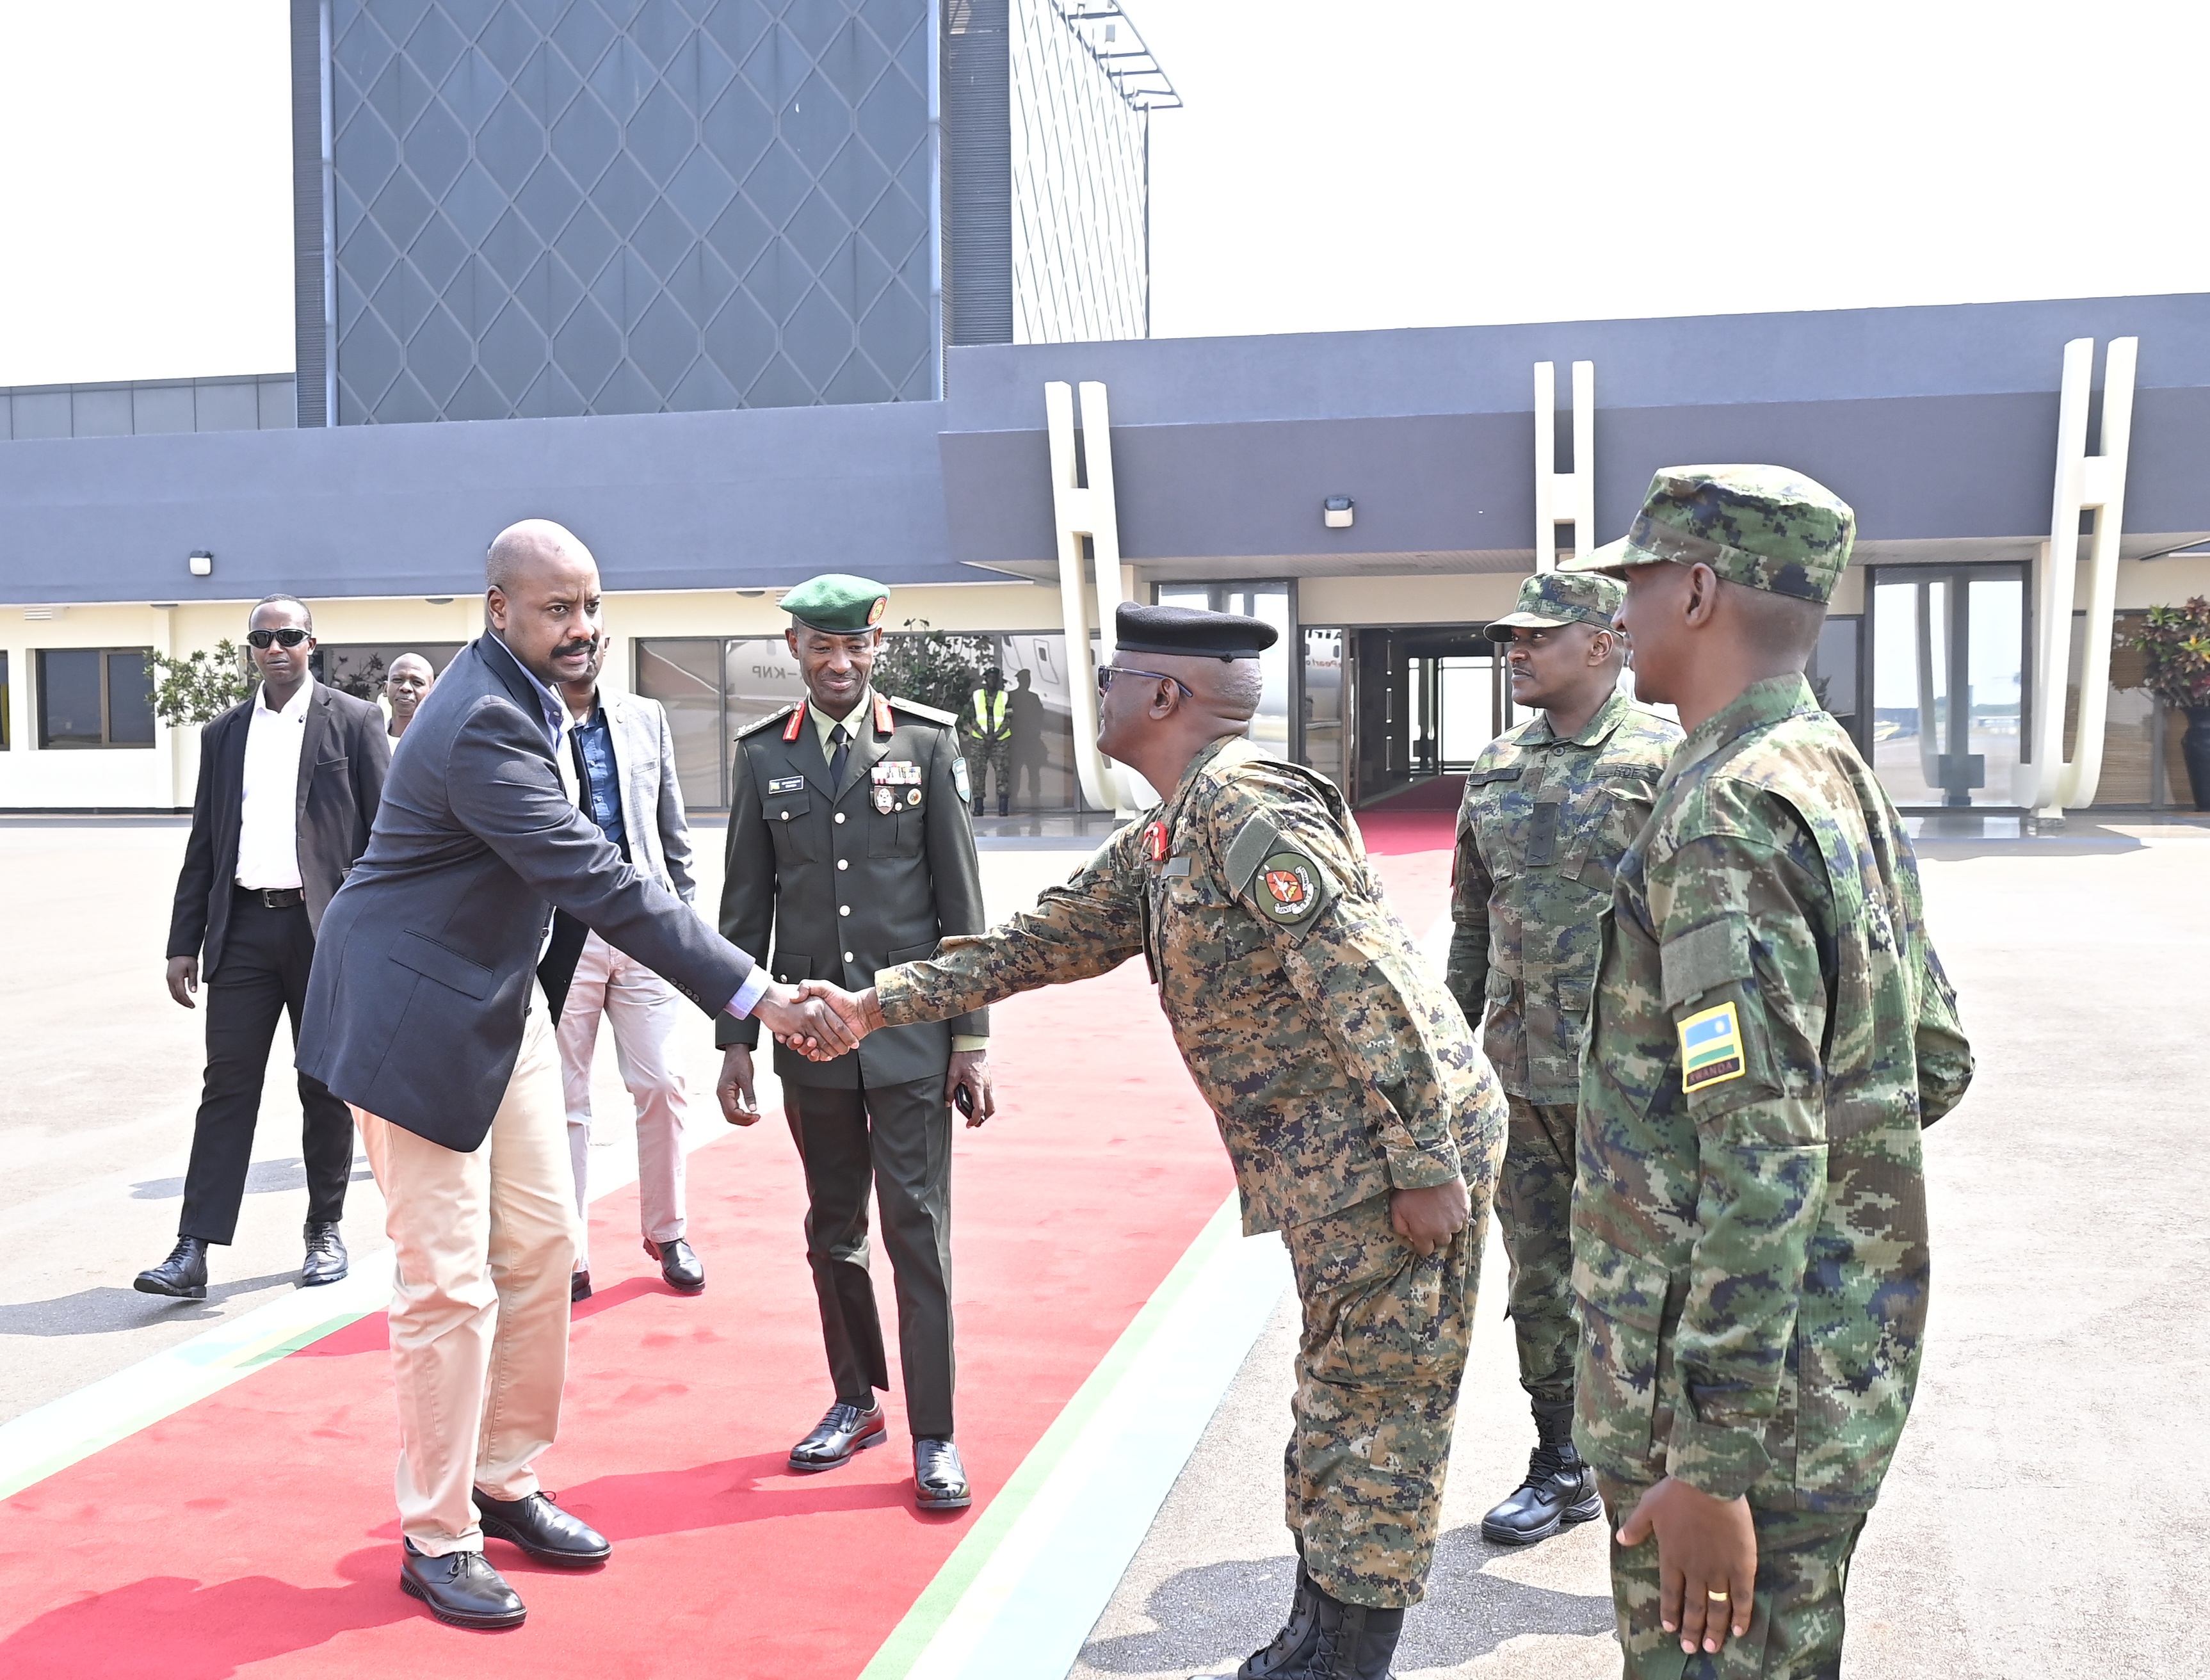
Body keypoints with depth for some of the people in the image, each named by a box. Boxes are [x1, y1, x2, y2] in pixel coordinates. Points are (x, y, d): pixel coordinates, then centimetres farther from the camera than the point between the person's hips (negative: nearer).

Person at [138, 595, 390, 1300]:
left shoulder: (353, 721, 1)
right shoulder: (224, 734, 13)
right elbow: (203, 846, 13)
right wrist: (184, 943, 8)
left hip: (327, 927, -3)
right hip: (244, 927, 3)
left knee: (325, 1088, 7)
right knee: (227, 1084, -1)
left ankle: (325, 1231, 20)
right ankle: (194, 1252, -1)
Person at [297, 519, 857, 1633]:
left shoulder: (518, 696, 3)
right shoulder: (484, 727, -27)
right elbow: (602, 886, -33)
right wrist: (758, 998, -34)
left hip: (499, 996, 9)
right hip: (415, 1011, -9)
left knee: (540, 1241, 12)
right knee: (449, 1283, -2)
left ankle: (503, 1482, 27)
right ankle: (437, 1538, 13)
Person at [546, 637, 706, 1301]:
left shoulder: (646, 718, 11)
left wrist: (685, 913, 12)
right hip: (557, 934, -3)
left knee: (662, 1085, 3)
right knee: (563, 1100, 5)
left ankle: (666, 1232, 22)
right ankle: (569, 1258, 15)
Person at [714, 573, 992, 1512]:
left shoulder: (928, 745, 0)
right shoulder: (763, 756, 6)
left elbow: (961, 903, 0)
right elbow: (745, 910, 8)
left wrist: (972, 1037, -3)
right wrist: (735, 1039, 4)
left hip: (910, 1032, -2)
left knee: (917, 1229, -1)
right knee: (833, 1231, 13)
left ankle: (932, 1435, 8)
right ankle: (855, 1400, 30)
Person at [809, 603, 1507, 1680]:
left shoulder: (1249, 807, -17)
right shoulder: (1164, 842, 14)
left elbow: (1370, 987, -23)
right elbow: (1042, 941, 21)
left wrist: (1425, 1167, -23)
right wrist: (876, 1003, 19)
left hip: (1395, 1153, -10)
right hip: (1329, 1168, 10)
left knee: (1376, 1406, 1)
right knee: (1339, 1399, 17)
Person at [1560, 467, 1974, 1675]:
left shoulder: (1724, 818, -23)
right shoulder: (1846, 783, 8)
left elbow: (1767, 1167, -28)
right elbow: (1938, 1065, 16)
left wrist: (1714, 1466, -25)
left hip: (1738, 1387, -10)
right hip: (1854, 1348, 10)